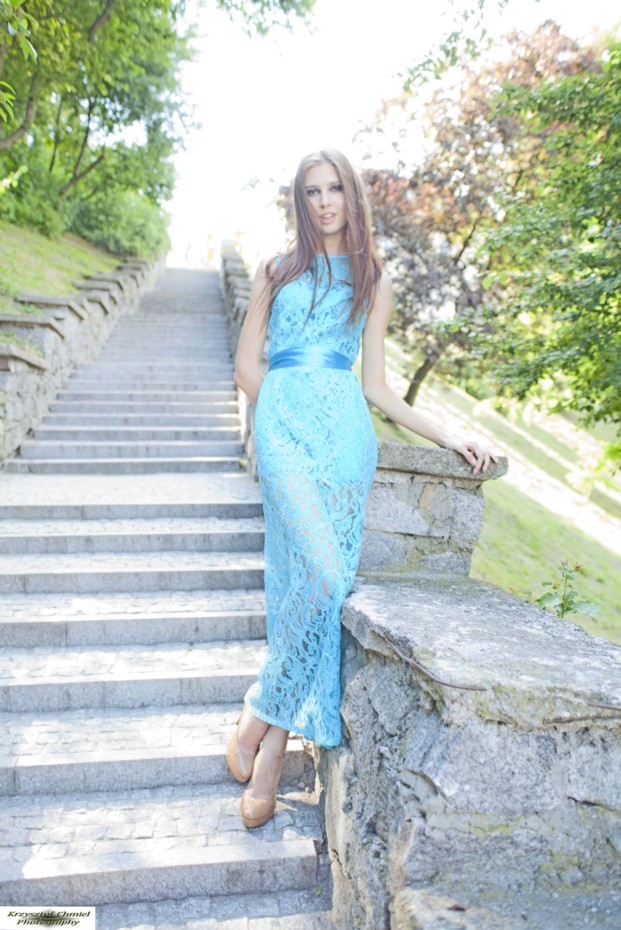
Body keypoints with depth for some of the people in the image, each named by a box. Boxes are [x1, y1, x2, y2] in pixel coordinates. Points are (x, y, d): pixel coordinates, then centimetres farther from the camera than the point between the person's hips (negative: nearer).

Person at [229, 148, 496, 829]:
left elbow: (375, 385, 15)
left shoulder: (373, 282, 19)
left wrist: (445, 437, 10)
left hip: (347, 432, 2)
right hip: (284, 422, -2)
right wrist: (287, 416, 4)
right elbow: (246, 367, 14)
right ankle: (261, 716, -1)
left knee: (318, 583, -7)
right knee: (321, 575, -22)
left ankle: (271, 750, 2)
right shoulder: (276, 272, 17)